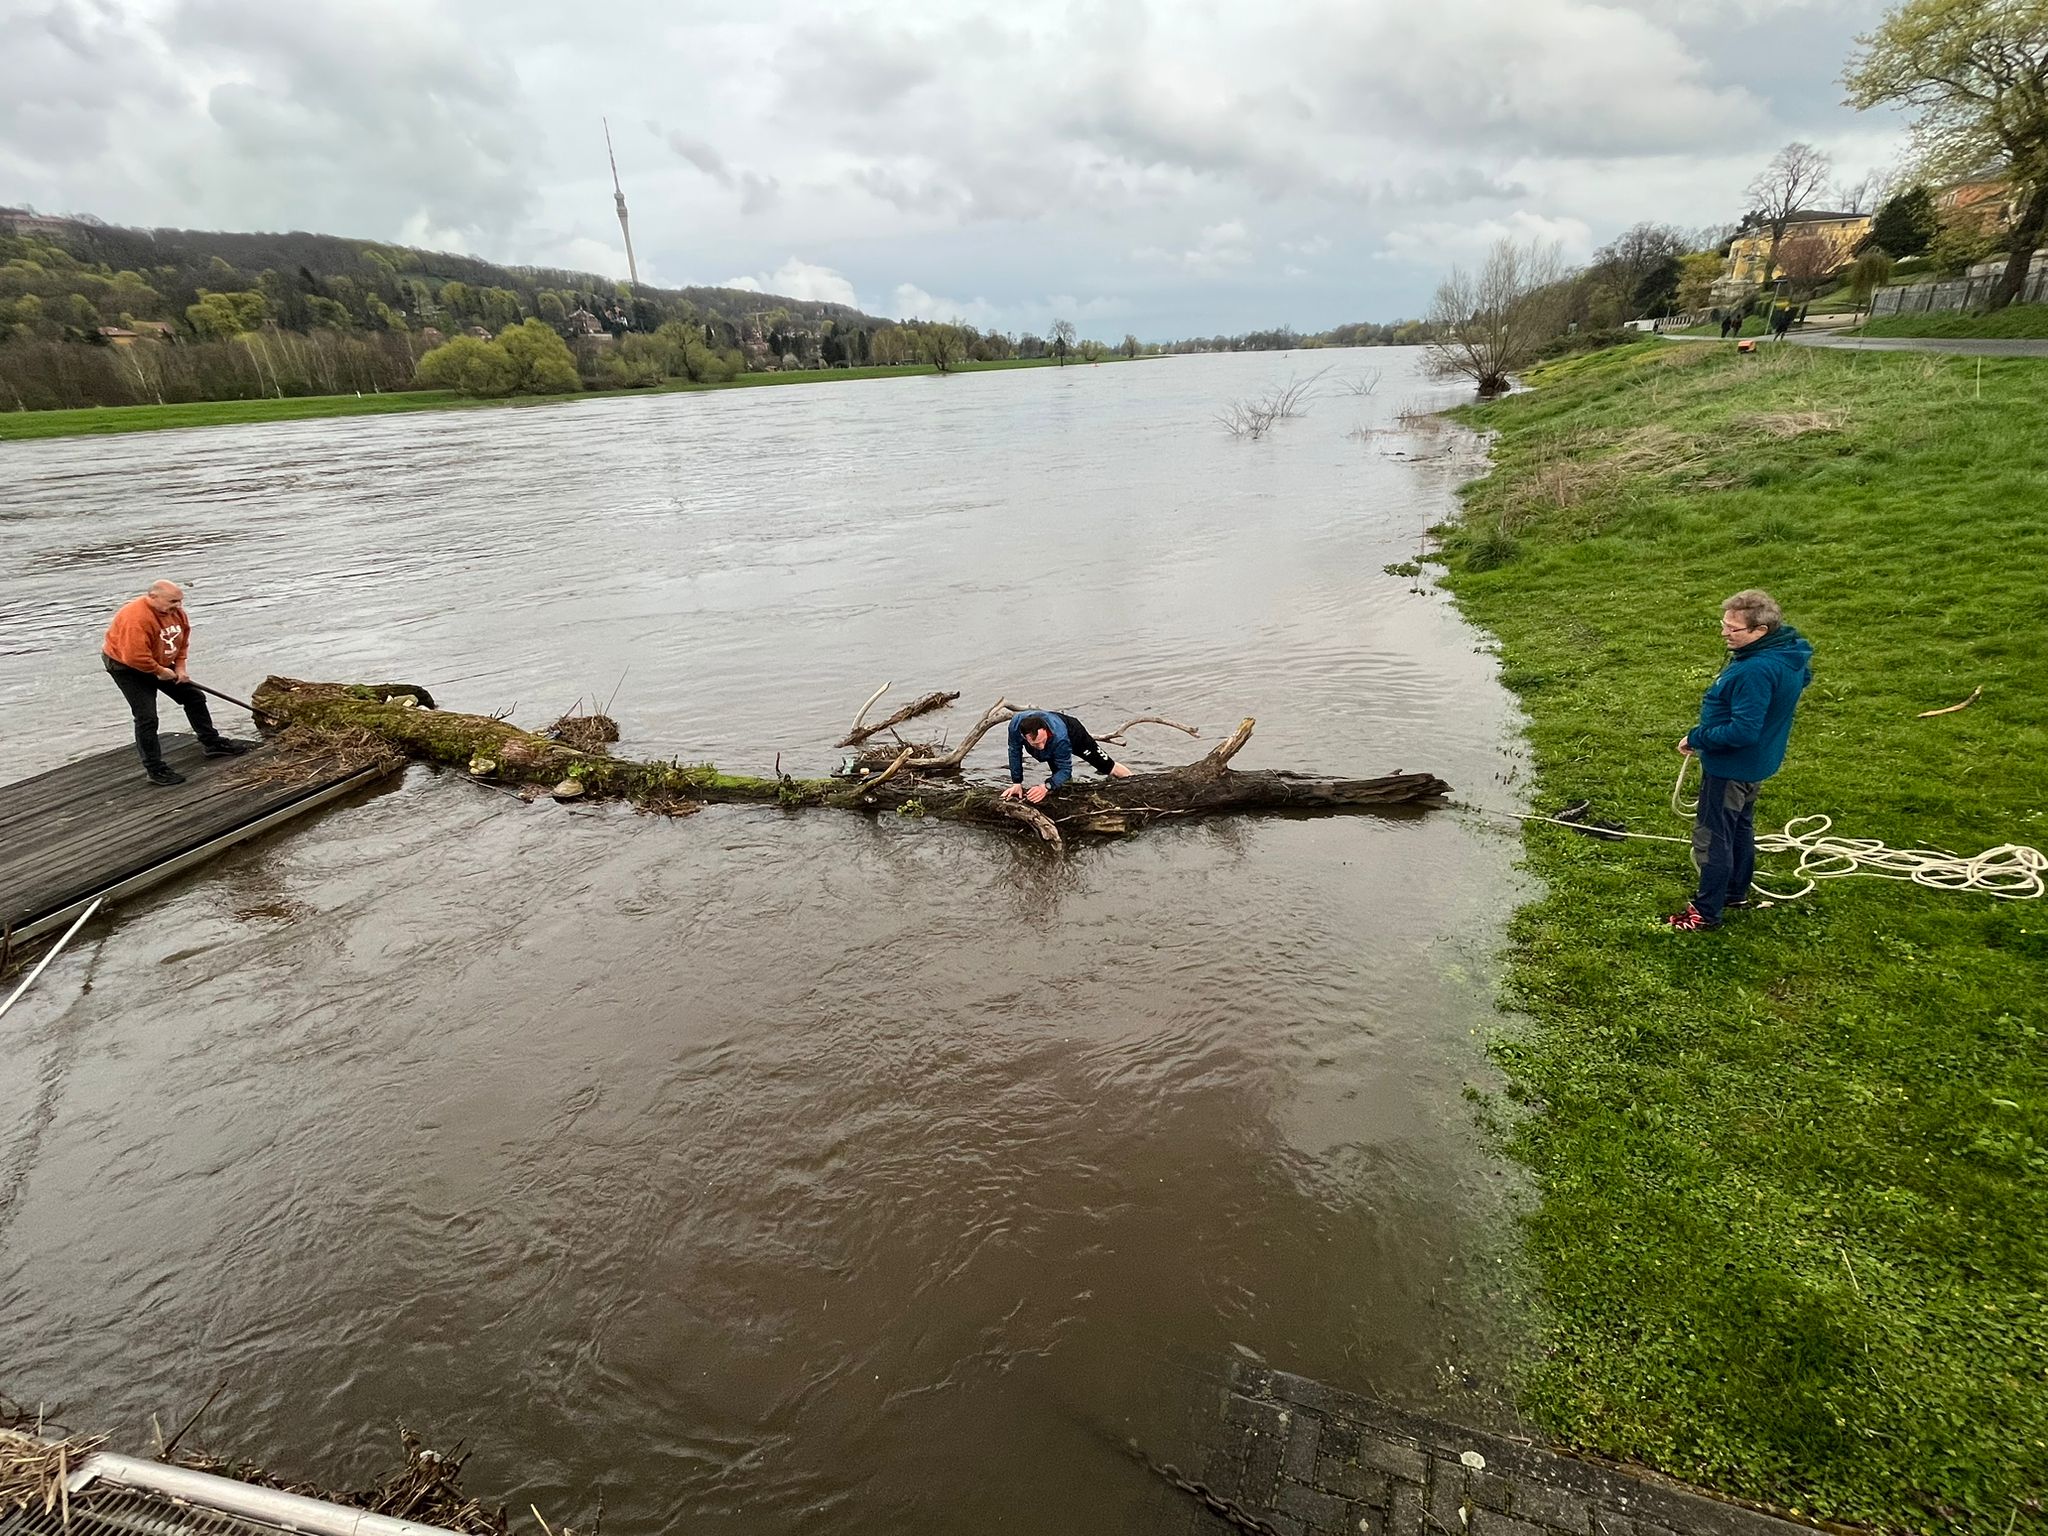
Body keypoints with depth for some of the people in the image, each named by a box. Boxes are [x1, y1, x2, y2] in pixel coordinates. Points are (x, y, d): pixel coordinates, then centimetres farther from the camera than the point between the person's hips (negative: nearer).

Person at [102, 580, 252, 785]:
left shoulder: (176, 612, -8)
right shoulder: (136, 617, -33)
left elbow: (182, 641, 7)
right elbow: (135, 657, -35)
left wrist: (180, 667, -2)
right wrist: (160, 672, -22)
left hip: (161, 665, 8)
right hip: (127, 667, -8)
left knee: (194, 697, 12)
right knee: (147, 717, -12)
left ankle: (212, 743, 26)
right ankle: (155, 769, -6)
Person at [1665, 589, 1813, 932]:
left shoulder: (1756, 670, -33)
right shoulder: (1790, 653, -1)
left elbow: (1743, 731, -34)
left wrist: (1696, 738, -20)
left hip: (1732, 766, -10)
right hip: (1756, 762, 10)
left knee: (1712, 836, 2)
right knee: (1740, 828, 25)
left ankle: (1706, 912, 14)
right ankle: (1737, 892, 42)